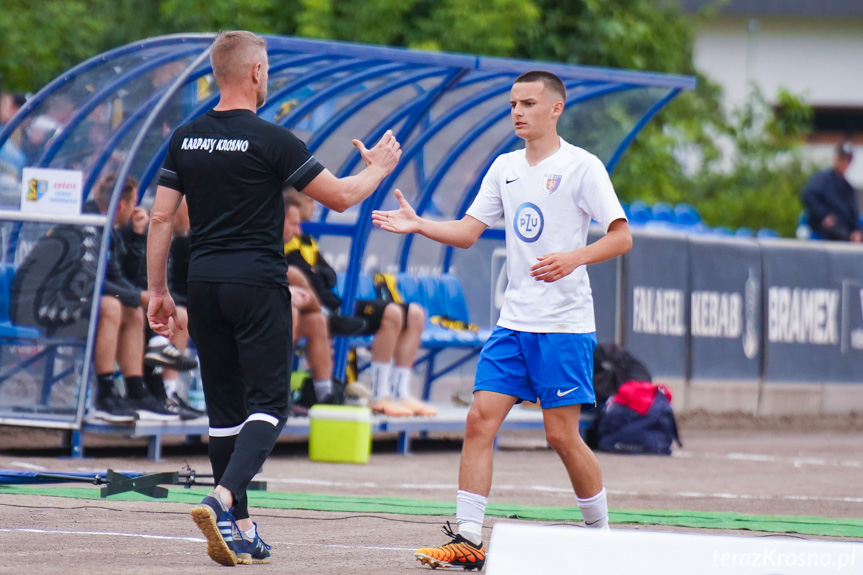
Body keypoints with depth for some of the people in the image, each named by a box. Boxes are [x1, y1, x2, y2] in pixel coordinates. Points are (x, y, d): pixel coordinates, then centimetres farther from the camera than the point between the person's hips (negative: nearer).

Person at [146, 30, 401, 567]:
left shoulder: (186, 139, 6)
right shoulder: (271, 140, -10)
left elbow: (161, 218, 7)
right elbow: (340, 196, -5)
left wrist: (159, 291, 15)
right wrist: (377, 168, 14)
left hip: (205, 282, 6)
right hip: (258, 283, -6)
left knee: (225, 409, 11)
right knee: (268, 404, -4)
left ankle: (241, 530, 12)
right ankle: (224, 498, -26)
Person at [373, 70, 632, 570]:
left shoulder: (581, 167, -7)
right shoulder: (505, 168, 12)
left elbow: (622, 237, -10)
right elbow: (468, 231, 14)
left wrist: (574, 257, -26)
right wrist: (419, 225, -2)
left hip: (565, 324, -6)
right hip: (514, 320, 6)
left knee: (562, 433, -5)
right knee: (481, 419, -5)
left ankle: (601, 535, 13)